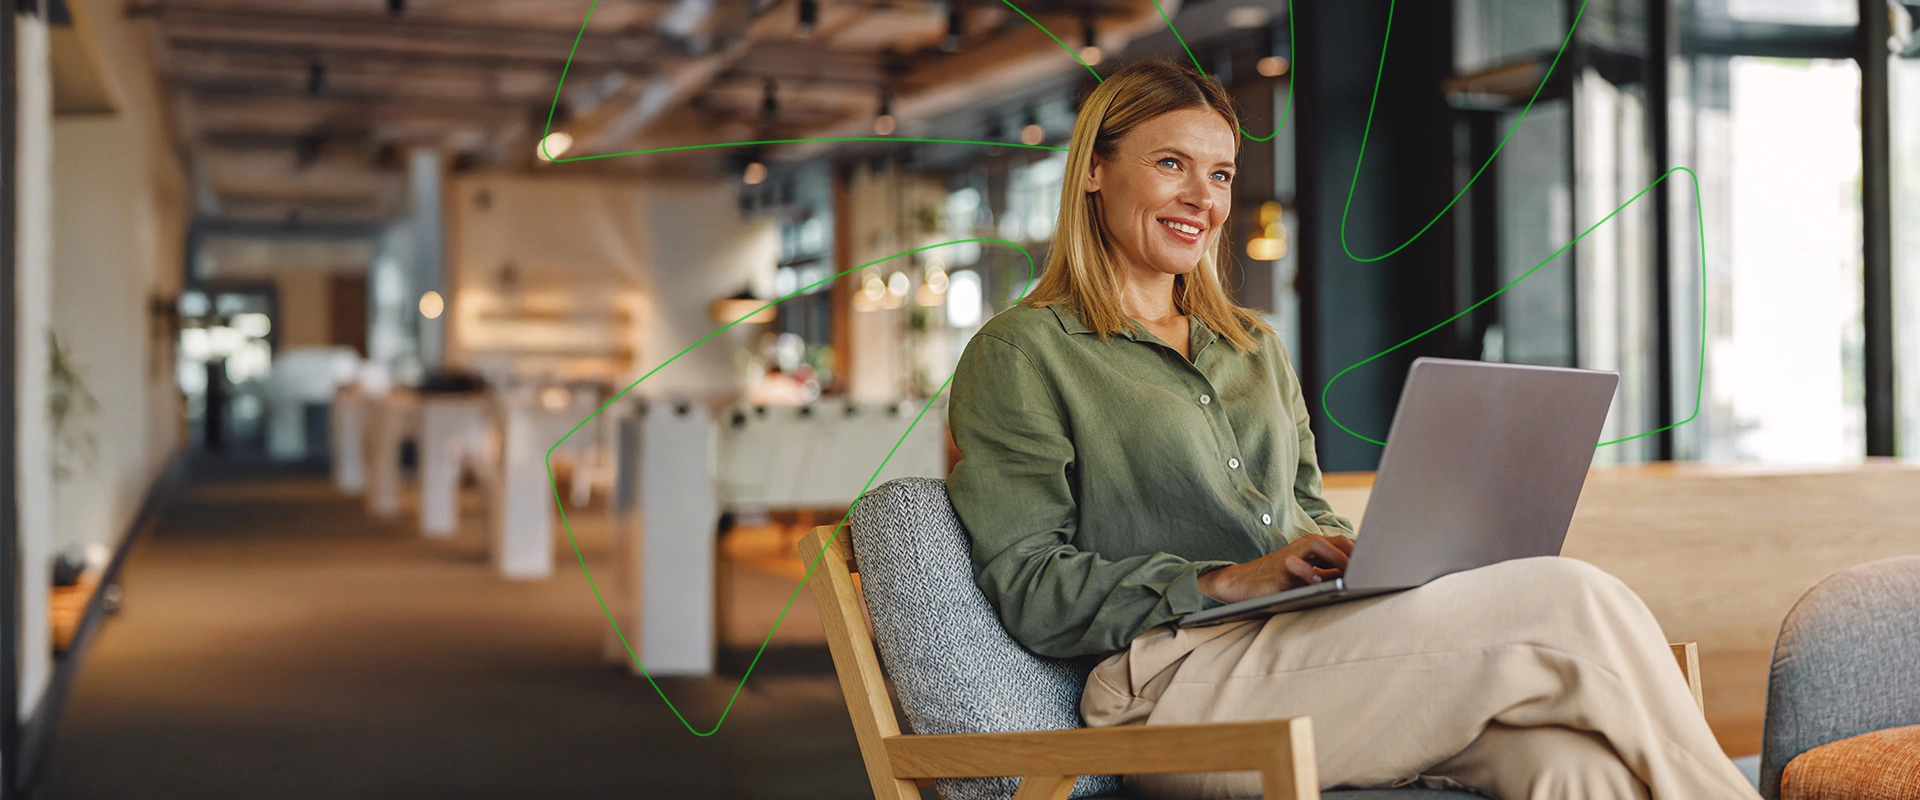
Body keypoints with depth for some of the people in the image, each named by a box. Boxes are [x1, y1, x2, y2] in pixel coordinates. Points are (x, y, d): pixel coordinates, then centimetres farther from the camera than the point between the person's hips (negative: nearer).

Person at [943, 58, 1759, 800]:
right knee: (1571, 604, -21)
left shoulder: (1256, 349, 26)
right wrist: (1234, 581, -15)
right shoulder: (1020, 355, 3)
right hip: (1178, 687, -6)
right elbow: (1029, 591, -5)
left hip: (1317, 651, 6)